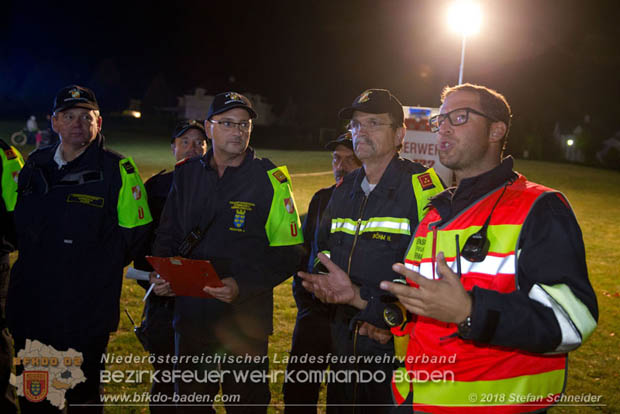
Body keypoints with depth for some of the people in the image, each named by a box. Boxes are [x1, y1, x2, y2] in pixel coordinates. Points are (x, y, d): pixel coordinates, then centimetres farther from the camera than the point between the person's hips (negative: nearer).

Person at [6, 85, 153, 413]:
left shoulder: (118, 170, -9)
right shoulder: (35, 165, 7)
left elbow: (136, 229, -6)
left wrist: (96, 266, -5)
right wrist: (38, 257, 12)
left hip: (84, 313, -5)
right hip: (30, 306, 5)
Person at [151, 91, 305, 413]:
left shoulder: (270, 179, -7)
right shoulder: (186, 174, 6)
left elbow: (289, 251, -10)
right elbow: (167, 236, 15)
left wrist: (242, 285, -22)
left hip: (245, 318, -4)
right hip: (190, 315, 4)